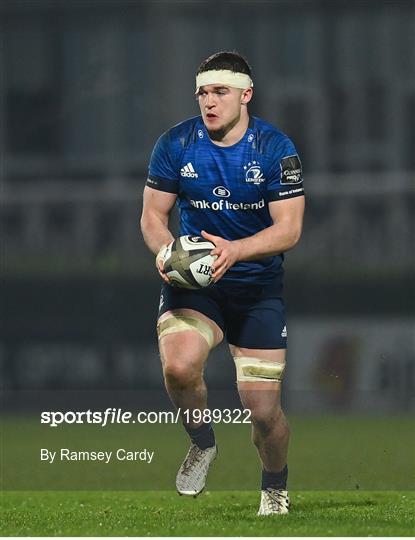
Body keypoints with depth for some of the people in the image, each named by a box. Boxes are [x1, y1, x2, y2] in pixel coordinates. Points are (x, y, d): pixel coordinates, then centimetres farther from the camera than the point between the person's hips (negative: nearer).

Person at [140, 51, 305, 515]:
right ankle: (202, 443, 1)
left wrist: (234, 250, -29)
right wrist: (163, 248, -21)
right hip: (192, 284, 1)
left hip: (258, 286, -1)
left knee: (263, 411, -4)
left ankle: (275, 486, 28)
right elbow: (152, 215, 3)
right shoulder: (176, 144, -4)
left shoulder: (275, 148, -9)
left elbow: (288, 229, -12)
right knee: (178, 365, -30)